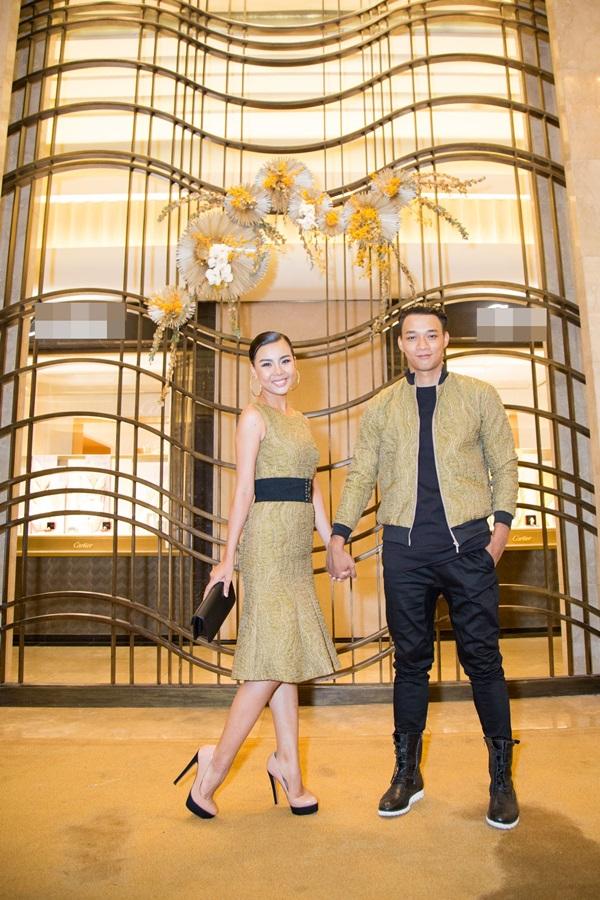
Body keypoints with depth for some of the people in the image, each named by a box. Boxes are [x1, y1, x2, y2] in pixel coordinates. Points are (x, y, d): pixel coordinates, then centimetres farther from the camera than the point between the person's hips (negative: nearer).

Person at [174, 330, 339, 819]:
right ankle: (216, 764, 8)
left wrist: (333, 545, 12)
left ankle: (287, 763, 21)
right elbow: (244, 490, -11)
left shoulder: (299, 420, 18)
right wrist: (227, 557, -14)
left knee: (288, 654, 11)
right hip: (267, 541, -8)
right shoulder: (254, 417, -4)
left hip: (297, 548, 8)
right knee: (273, 657, -6)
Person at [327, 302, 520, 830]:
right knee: (411, 661, 10)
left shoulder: (479, 396, 8)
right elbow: (361, 475, 8)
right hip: (405, 548, 1)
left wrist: (501, 528, -5)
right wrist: (338, 538, 0)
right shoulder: (380, 408, 11)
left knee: (482, 658, 5)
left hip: (468, 543, -1)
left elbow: (504, 466, 7)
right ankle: (407, 774, 25)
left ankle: (502, 779, 22)